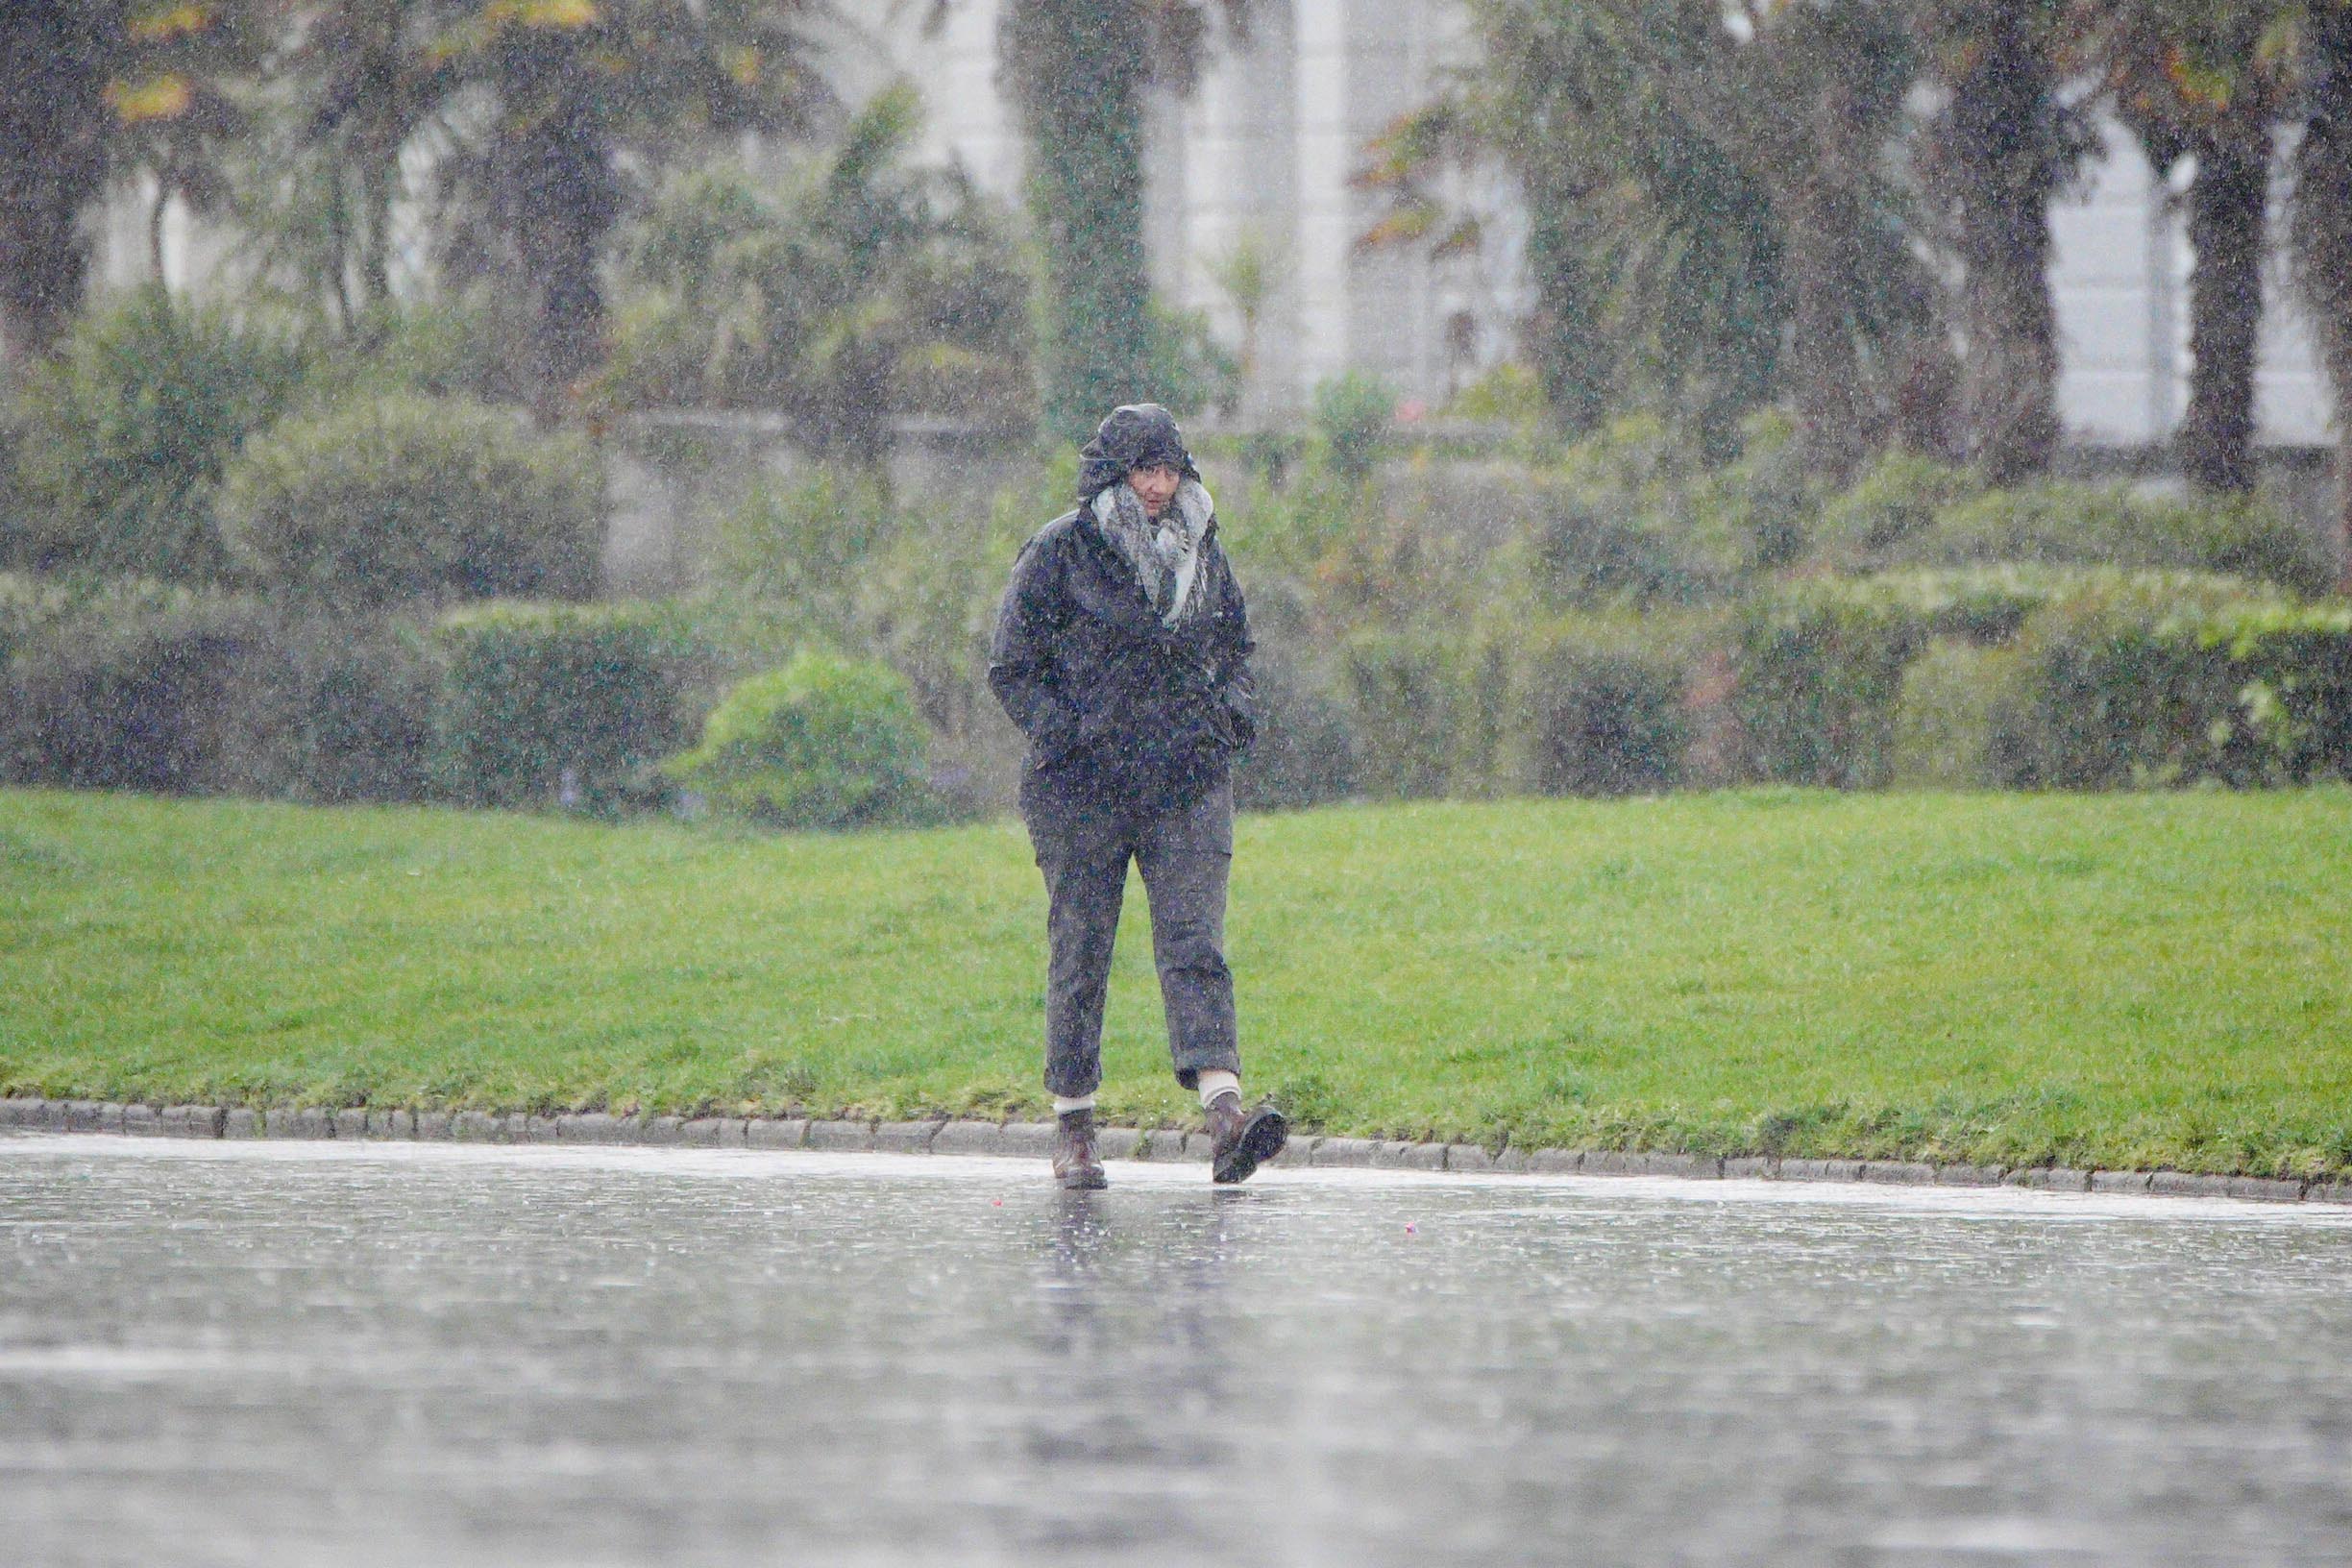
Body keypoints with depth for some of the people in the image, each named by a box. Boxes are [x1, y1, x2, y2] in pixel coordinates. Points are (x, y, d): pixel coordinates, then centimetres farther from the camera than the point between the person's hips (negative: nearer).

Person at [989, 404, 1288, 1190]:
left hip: (1188, 780, 3)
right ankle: (1072, 1130, 11)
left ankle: (1225, 1112, -26)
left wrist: (1236, 705, 7)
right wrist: (1061, 731, -13)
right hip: (1083, 785, -3)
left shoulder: (1201, 549, 12)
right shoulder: (1061, 551, -1)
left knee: (1194, 941, -11)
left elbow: (1233, 644, 27)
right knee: (1080, 951, 1)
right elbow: (1011, 667, 0)